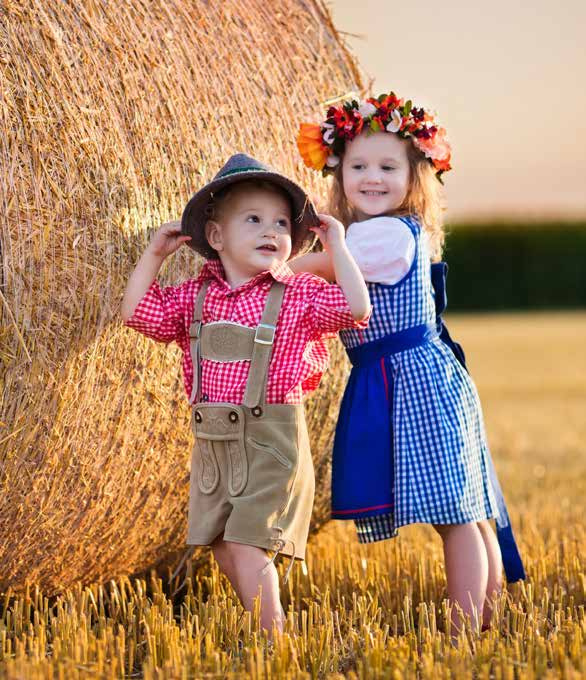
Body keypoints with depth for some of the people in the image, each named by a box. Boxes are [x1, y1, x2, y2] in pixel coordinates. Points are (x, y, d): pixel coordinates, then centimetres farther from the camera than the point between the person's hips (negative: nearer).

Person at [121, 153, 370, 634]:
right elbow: (138, 313, 6)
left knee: (246, 545, -13)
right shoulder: (194, 296, 7)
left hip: (271, 444, -6)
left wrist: (336, 246, -11)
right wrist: (154, 254, 5)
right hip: (213, 445, 6)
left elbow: (357, 307, -17)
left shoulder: (298, 296, -5)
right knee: (223, 549, 12)